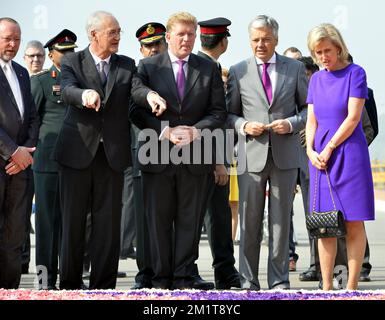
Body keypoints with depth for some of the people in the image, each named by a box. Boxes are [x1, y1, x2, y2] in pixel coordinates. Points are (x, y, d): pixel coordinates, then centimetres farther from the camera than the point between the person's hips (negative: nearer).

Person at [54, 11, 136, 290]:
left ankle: (103, 285, 8)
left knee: (109, 222, 2)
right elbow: (67, 90, -18)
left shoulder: (127, 66, 11)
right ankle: (70, 285, 13)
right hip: (77, 151, -2)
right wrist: (85, 95, -39)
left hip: (112, 153, 2)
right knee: (73, 221, 4)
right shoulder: (72, 62, 2)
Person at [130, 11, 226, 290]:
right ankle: (161, 279, 11)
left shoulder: (209, 69, 8)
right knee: (159, 221, 3)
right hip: (159, 156, -1)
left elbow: (218, 112, 6)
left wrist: (196, 130, -10)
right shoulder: (148, 66, 4)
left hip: (195, 156, 1)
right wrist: (165, 131, -13)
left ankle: (184, 279, 9)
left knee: (190, 221, 3)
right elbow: (137, 110, -1)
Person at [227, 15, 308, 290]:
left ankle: (279, 280, 9)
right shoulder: (238, 71, 7)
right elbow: (229, 113, 10)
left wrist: (291, 123, -8)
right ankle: (249, 281, 6)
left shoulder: (295, 68, 9)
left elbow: (308, 107, 10)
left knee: (281, 219, 4)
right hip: (252, 154, 0)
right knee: (250, 221, 0)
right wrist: (243, 126, -9)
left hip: (285, 154, 1)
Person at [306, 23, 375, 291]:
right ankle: (327, 286, 4)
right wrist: (311, 151, -2)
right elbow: (312, 120, 13)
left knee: (354, 224, -3)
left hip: (349, 154, -5)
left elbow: (353, 117, -10)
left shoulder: (355, 73, -3)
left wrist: (329, 148, -10)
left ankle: (352, 287, -1)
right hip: (320, 157, 5)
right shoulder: (317, 79, 13)